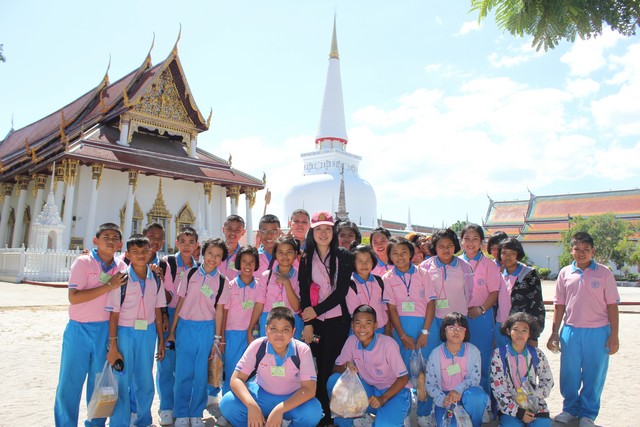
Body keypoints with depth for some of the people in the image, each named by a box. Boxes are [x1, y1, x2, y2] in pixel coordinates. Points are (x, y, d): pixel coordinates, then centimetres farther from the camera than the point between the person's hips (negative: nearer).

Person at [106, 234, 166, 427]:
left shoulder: (155, 280, 2)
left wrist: (161, 340, 9)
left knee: (145, 381, 12)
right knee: (122, 382, 3)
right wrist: (112, 346, -9)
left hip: (148, 333, 3)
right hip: (125, 333, -3)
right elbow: (114, 315, -8)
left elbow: (157, 311, 8)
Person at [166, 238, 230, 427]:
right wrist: (172, 331, 4)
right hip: (185, 326, 0)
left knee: (201, 374, 5)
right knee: (183, 373, 2)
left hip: (207, 328, 0)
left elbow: (219, 310, 2)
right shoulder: (191, 274, 1)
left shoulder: (222, 282, 1)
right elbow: (180, 303, 4)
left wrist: (217, 338, 0)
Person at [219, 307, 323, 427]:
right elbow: (236, 379, -17)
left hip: (292, 399, -1)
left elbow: (309, 389, -23)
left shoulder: (302, 350, -21)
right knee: (227, 403, -24)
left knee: (313, 411, -33)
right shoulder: (257, 346, -17)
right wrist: (252, 406, -35)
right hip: (262, 395, 1)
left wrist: (280, 409, -37)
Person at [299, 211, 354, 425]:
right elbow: (304, 292, 3)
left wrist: (316, 310, -11)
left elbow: (341, 290, -7)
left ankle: (330, 415, 10)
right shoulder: (306, 259, 8)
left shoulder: (343, 257, 0)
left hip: (337, 320, -2)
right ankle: (322, 415, 14)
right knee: (319, 368, 2)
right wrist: (308, 323, -5)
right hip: (314, 321, 2)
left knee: (330, 367, -3)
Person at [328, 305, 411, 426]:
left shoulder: (388, 344, -23)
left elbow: (404, 378, -14)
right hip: (369, 389, 5)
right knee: (334, 381, -17)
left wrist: (383, 398, -24)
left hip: (394, 391, -5)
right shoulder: (351, 341, -9)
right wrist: (346, 366, -24)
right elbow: (335, 368, -1)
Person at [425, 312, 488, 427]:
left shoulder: (473, 351, -9)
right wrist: (442, 399, -23)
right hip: (445, 396, 0)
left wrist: (459, 390, -27)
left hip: (466, 392, 1)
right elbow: (430, 384, -4)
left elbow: (474, 378, -8)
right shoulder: (435, 354, -9)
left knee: (475, 395, -34)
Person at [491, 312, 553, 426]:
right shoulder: (499, 354, -4)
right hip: (509, 406, -3)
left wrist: (532, 395, -8)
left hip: (534, 404, 3)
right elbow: (497, 387, -7)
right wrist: (518, 411, -13)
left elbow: (548, 381, 9)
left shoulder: (537, 354, 4)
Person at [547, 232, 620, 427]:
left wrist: (614, 335, -5)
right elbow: (559, 305, 8)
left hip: (598, 332, -2)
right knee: (569, 373, 9)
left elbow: (612, 305, 0)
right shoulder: (565, 273, 4)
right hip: (570, 331, 2)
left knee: (594, 375, 7)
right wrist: (554, 333, 7)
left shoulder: (604, 273, -1)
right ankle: (570, 409, 29)